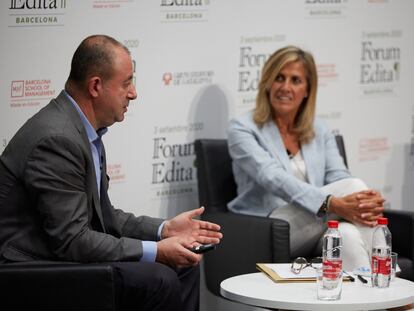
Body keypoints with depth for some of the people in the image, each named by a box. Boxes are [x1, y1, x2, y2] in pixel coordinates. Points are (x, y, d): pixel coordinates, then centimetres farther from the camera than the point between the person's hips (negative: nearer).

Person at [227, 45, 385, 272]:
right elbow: (274, 179, -19)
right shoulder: (242, 129, -1)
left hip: (313, 233, 5)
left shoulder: (320, 131, 17)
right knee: (353, 186, -28)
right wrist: (333, 204, -35)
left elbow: (338, 179, 1)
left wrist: (371, 202, -25)